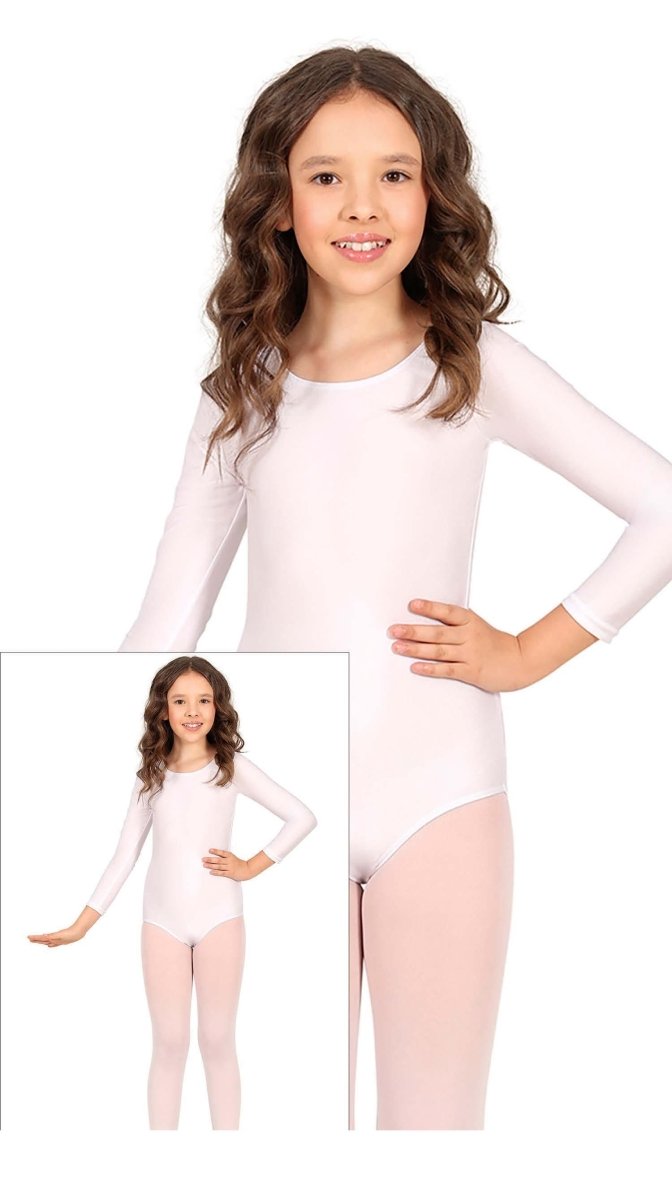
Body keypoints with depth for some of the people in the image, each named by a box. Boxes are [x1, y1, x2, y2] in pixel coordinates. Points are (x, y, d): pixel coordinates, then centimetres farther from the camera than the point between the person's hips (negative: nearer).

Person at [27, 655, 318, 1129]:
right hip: (162, 920, 2)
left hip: (220, 917, -2)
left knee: (218, 1041, 3)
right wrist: (81, 925, 4)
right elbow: (125, 857, 8)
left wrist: (252, 866, -6)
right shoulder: (150, 776, 6)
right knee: (169, 1044, 4)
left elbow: (303, 817, -4)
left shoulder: (233, 767, -1)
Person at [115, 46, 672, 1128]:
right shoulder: (241, 389, 8)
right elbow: (168, 617, 7)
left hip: (440, 798, -2)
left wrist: (530, 652, -4)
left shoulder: (473, 362, 0)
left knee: (435, 1124, 4)